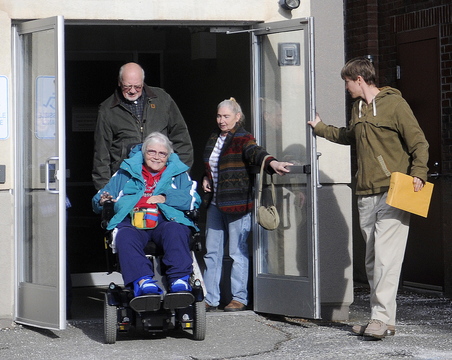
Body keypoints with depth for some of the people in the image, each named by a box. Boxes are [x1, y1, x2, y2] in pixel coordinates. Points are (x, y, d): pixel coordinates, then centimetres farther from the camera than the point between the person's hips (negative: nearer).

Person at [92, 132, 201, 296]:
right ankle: (142, 280, -53)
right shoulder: (125, 173, 29)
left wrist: (166, 198, -5)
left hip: (166, 220, 0)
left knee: (175, 231, -37)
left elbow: (194, 200, 9)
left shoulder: (179, 174, 26)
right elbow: (98, 199, 26)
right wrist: (102, 201, 1)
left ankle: (180, 279, -47)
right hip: (131, 222, 0)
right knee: (125, 237, -36)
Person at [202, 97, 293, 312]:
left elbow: (255, 153, -29)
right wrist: (206, 178, 11)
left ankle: (239, 298, 4)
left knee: (238, 252, -4)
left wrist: (272, 163, -49)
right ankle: (210, 299, 16)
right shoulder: (214, 138, 14)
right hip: (216, 202, 8)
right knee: (212, 252, 9)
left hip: (237, 203, -8)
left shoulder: (243, 139, -8)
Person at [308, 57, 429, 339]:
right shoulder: (358, 108, 20)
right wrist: (321, 128, 49)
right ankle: (383, 320, 6)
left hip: (392, 193, -7)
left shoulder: (394, 103, -3)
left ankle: (382, 318, -17)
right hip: (366, 195, 7)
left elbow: (419, 142, -5)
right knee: (372, 259, 3)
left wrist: (418, 174, -18)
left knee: (386, 256, -14)